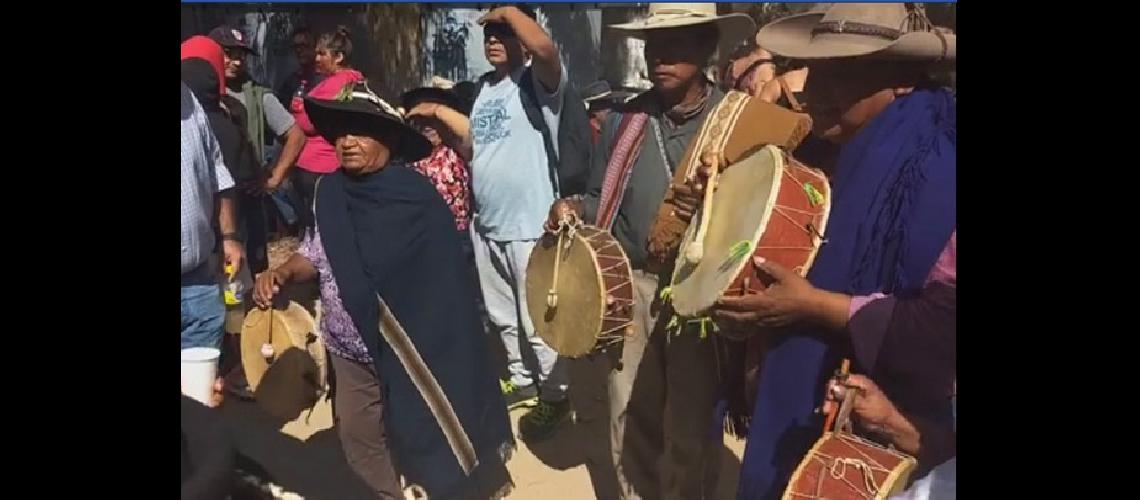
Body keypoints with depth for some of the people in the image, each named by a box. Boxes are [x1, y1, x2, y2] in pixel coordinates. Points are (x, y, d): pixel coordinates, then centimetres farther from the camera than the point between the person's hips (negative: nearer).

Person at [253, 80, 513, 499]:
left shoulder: (416, 199, -17)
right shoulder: (330, 192, -2)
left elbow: (440, 281, -14)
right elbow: (318, 252, 11)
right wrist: (282, 272, -7)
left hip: (411, 353, -5)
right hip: (350, 352, 5)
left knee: (423, 441, 13)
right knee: (359, 444, 18)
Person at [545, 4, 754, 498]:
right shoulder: (624, 120, 7)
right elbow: (600, 201, 15)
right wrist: (573, 211, -6)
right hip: (631, 282, 3)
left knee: (692, 422, 8)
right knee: (629, 414, 13)